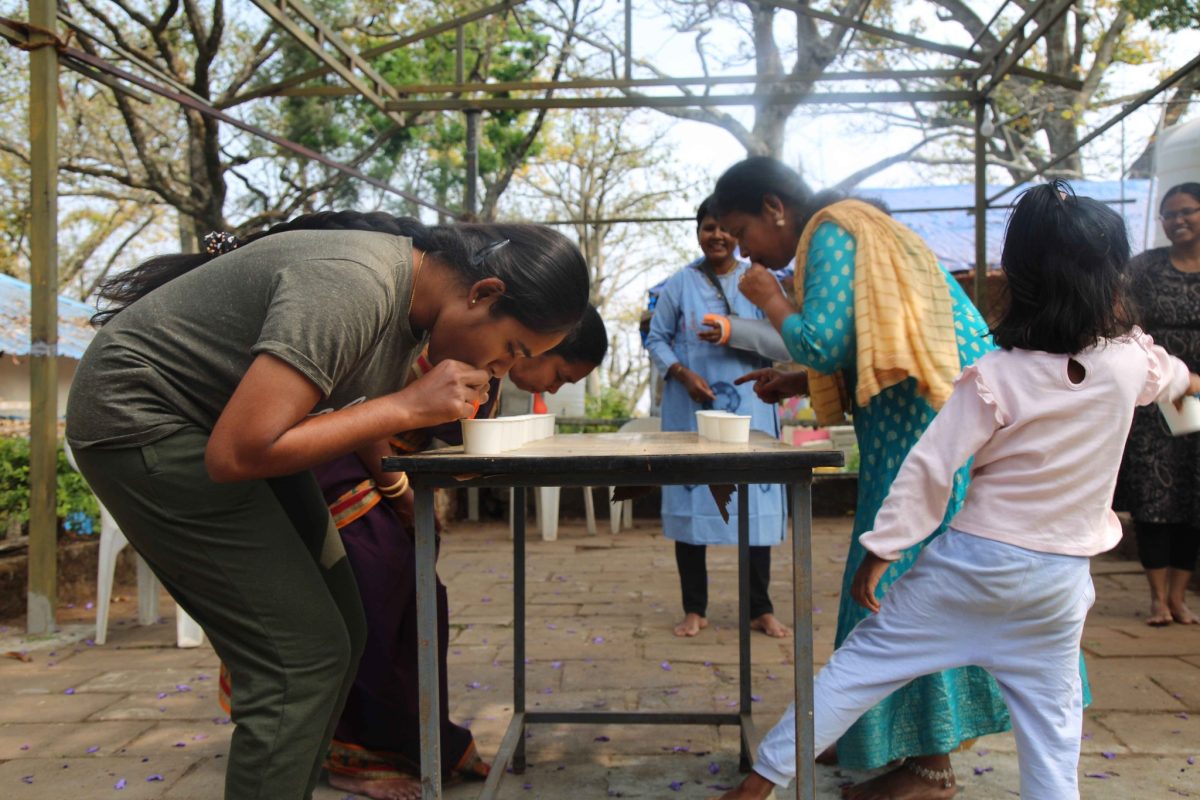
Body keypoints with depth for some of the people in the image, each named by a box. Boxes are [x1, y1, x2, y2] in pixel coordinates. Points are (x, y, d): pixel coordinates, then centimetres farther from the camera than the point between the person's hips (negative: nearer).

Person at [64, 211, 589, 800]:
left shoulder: (414, 296, -1)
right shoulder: (355, 286, -30)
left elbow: (360, 434, 7)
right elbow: (236, 454, -32)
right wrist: (407, 406, -29)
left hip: (233, 422, 9)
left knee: (335, 637, 7)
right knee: (300, 657, -13)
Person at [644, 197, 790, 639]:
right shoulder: (679, 284, 6)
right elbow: (656, 339, 7)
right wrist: (683, 374, -9)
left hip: (748, 409, 0)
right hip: (690, 409, 0)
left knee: (755, 501, 1)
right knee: (688, 501, 2)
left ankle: (761, 609, 15)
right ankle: (694, 610, 15)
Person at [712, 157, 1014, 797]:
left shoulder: (831, 234, -11)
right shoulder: (848, 232, 19)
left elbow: (821, 345, -22)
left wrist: (770, 299, -5)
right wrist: (793, 384, 13)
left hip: (934, 421, -10)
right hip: (915, 417, 10)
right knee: (909, 575, 14)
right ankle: (923, 735, 26)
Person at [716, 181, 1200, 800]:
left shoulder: (996, 376, -16)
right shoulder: (1132, 362, -4)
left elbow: (931, 469, -18)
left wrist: (880, 550, -10)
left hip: (975, 561, -3)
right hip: (1060, 579, 4)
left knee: (863, 660, 5)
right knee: (1053, 724, 17)